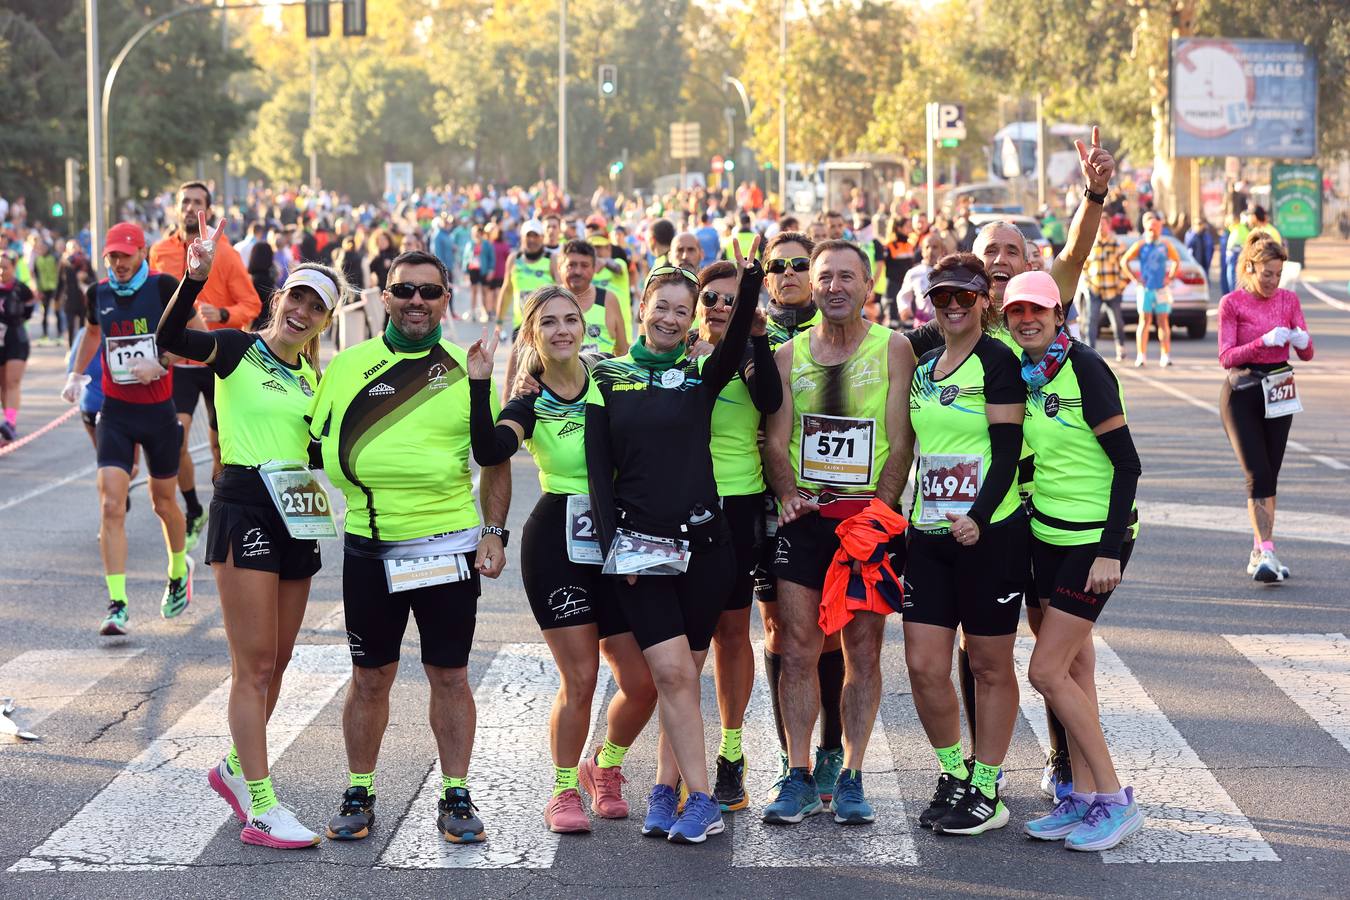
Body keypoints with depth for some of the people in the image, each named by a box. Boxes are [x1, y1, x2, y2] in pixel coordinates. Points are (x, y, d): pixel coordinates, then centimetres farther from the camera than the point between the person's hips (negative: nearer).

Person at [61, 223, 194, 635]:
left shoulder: (164, 287, -10)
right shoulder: (98, 294, 2)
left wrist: (161, 363, -20)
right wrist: (76, 374, 14)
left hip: (159, 410, -2)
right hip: (115, 412, 2)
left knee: (163, 503, 13)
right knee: (111, 505, -11)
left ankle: (179, 569, 44)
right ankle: (116, 606, -12)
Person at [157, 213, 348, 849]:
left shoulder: (313, 378, 13)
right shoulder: (238, 350, -5)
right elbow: (169, 339, -23)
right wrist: (194, 277, -36)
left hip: (295, 517, 7)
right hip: (243, 507, -7)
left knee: (275, 663, 14)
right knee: (255, 666, -7)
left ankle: (235, 768, 34)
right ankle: (261, 811, -5)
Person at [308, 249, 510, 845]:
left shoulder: (467, 370, 4)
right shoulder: (349, 365, 6)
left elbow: (495, 462, 7)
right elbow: (316, 444, 11)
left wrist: (494, 533, -1)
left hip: (447, 544, -1)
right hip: (369, 548, 1)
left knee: (449, 675, 5)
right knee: (370, 677, 8)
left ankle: (456, 797, 15)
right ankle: (358, 795, 20)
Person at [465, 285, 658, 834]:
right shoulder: (530, 405, -3)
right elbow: (489, 451, -22)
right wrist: (479, 385, -29)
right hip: (557, 542, -3)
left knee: (643, 683, 0)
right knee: (579, 679, -7)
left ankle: (605, 767, 28)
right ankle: (565, 790, 14)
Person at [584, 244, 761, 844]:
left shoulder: (701, 376, 6)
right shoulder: (609, 378, 6)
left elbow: (737, 340, -16)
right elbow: (598, 469, 3)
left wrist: (750, 282, -31)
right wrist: (610, 543, -6)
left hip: (702, 543, 1)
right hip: (638, 545, -1)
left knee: (683, 676, 5)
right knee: (672, 672, -10)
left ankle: (666, 789, 17)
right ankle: (701, 801, -5)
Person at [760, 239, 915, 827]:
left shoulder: (893, 350, 2)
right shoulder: (790, 355, 10)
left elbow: (899, 443, -3)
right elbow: (776, 440, 8)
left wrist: (879, 507, -14)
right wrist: (788, 494, -10)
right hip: (804, 519, 2)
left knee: (863, 650, 1)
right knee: (797, 649, -2)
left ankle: (850, 778, 8)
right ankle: (798, 778, 4)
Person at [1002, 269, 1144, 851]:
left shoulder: (1084, 368, -16)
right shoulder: (1021, 373, 6)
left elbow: (1127, 463, -16)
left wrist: (1109, 551, -19)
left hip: (1095, 536, -7)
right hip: (1046, 533, 7)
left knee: (1047, 671, -9)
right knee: (1072, 665, 9)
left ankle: (1114, 800, 1)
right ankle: (1083, 797, 17)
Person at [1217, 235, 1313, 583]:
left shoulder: (1289, 299, 5)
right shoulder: (1232, 303, -6)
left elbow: (1306, 354, 5)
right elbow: (1226, 357, -13)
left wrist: (1302, 340, -19)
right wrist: (1265, 341, -26)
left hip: (1278, 392, 4)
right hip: (1242, 393, -4)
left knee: (1270, 476, 7)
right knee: (1257, 474, -13)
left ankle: (1259, 553, 15)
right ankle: (1266, 552, -19)